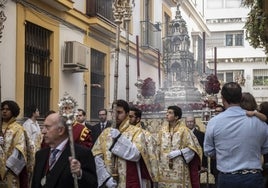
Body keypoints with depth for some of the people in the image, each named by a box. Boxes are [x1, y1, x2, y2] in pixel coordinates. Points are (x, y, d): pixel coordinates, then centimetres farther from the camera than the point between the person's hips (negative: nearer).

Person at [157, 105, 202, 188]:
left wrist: (178, 152, -15)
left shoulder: (184, 130, -5)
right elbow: (158, 146, 15)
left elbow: (192, 148, -6)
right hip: (164, 168, 4)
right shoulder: (162, 130, 8)